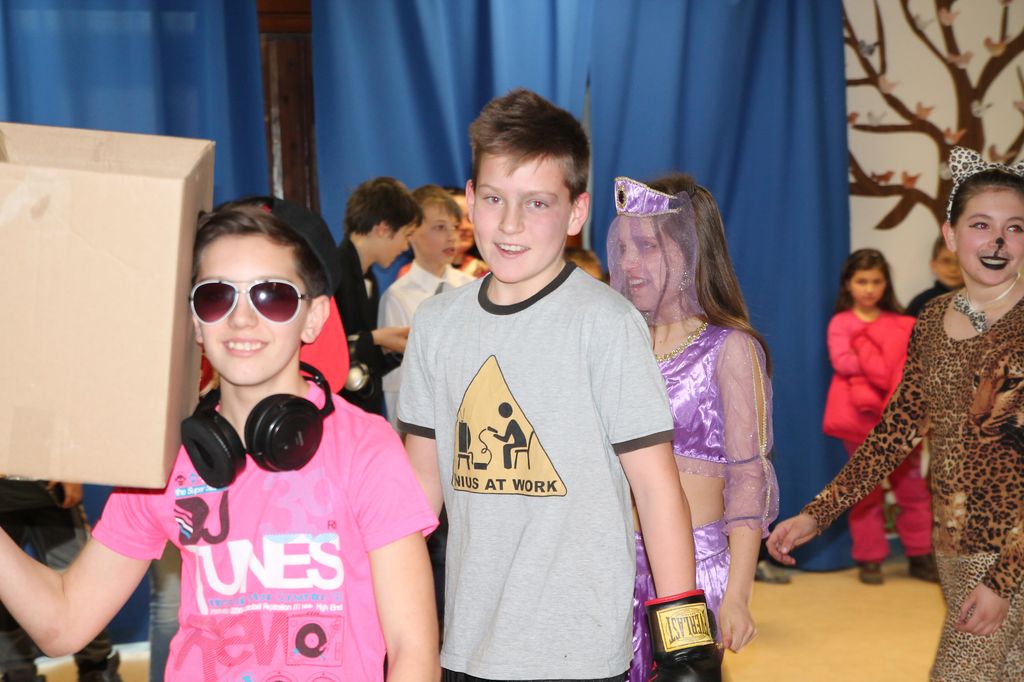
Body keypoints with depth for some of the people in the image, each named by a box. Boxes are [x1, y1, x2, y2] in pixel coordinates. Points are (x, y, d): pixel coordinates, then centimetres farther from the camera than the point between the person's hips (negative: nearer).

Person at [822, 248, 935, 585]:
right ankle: (869, 559, 12)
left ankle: (920, 554, 13)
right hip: (861, 415, -2)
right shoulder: (840, 323, 3)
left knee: (911, 484, 3)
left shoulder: (900, 324, 10)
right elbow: (841, 361, -12)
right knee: (867, 488, 6)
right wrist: (887, 367, -13)